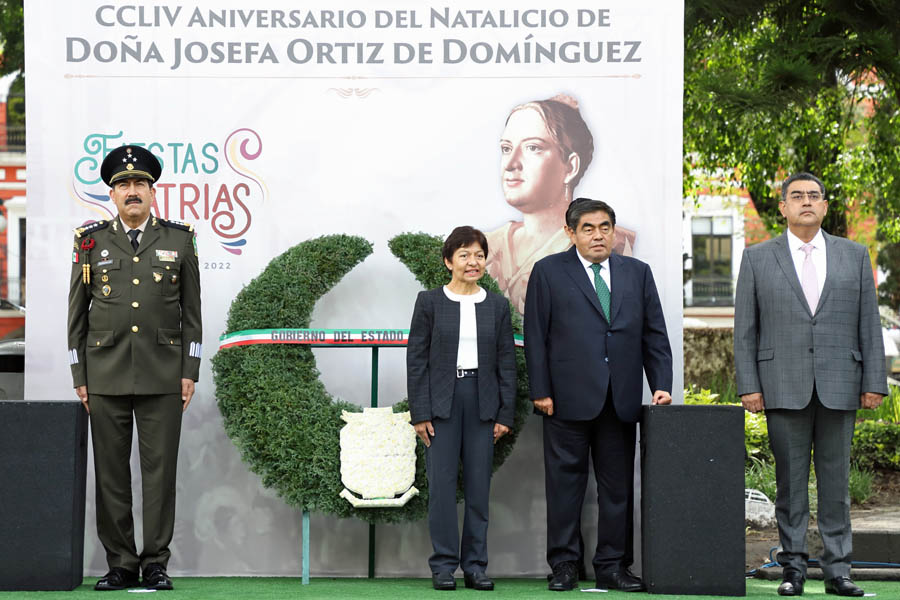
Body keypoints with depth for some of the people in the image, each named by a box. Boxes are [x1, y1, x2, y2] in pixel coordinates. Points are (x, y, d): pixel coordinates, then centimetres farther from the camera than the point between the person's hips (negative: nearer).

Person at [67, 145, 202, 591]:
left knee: (160, 470, 0)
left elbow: (191, 311, 8)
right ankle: (120, 565, 10)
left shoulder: (179, 240, 6)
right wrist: (79, 377, 2)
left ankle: (155, 564, 7)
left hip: (162, 376, -1)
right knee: (111, 472, 2)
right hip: (106, 375, 1)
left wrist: (189, 371, 1)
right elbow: (77, 314, 8)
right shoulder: (92, 242, 7)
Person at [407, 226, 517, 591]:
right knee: (442, 484, -3)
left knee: (479, 486, 4)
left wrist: (505, 414, 2)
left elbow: (507, 362, 8)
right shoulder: (429, 301, 1)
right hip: (442, 400, -2)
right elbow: (416, 359, 0)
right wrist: (420, 413, -6)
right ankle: (443, 566, 4)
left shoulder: (497, 306, 8)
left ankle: (475, 565, 11)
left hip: (482, 401, 2)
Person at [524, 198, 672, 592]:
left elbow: (654, 334, 12)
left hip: (621, 398, 3)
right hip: (568, 398, -3)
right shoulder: (549, 272, 4)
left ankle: (612, 566, 12)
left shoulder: (637, 273, 13)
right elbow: (536, 336, 0)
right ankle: (563, 566, 10)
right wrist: (541, 392, -6)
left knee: (618, 484, 5)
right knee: (565, 481, 2)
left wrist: (661, 384, 1)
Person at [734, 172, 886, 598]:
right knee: (790, 480, 2)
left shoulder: (854, 256, 11)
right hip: (784, 387, -1)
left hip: (839, 386, 1)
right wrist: (748, 385, -3)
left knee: (836, 480, 4)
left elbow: (869, 322, 9)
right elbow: (745, 327, 5)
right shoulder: (758, 258, 8)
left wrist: (874, 382, 2)